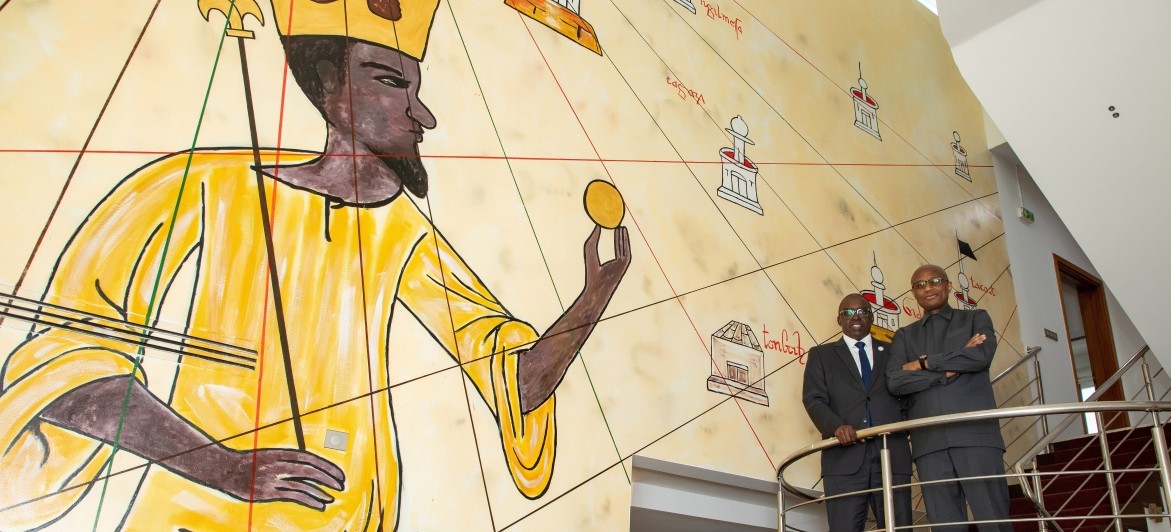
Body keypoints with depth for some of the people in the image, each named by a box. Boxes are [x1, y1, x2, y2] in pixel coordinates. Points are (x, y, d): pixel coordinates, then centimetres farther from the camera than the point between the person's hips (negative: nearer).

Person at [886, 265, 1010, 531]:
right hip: (929, 441, 2)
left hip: (976, 433, -2)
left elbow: (982, 355, -5)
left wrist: (925, 363, 0)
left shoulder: (976, 319, 17)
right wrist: (950, 370, -4)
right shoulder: (904, 336, 19)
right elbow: (894, 381, 2)